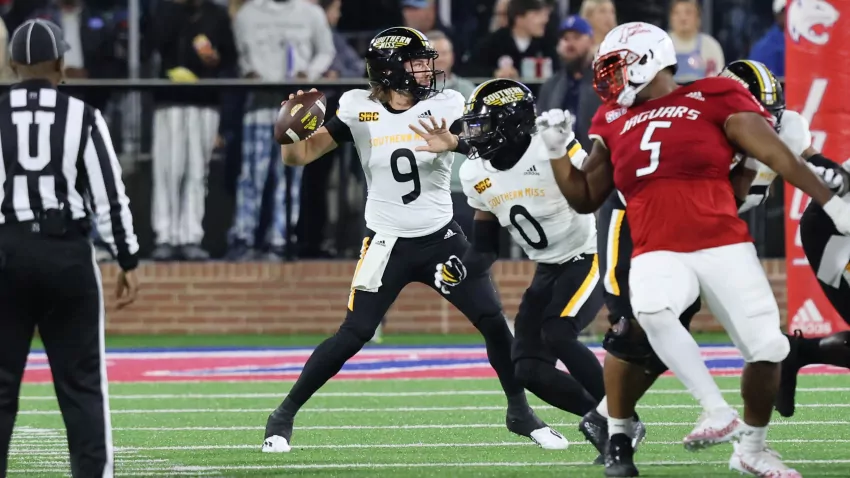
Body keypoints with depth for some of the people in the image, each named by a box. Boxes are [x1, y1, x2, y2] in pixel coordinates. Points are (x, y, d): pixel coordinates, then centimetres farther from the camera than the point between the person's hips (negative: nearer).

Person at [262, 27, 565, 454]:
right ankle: (283, 416, 4)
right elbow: (300, 155, -4)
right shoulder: (359, 110, -5)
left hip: (441, 238, 2)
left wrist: (454, 142, -46)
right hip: (387, 244, -2)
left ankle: (520, 413, 15)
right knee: (353, 335, -8)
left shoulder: (444, 105, -5)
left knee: (494, 322, -3)